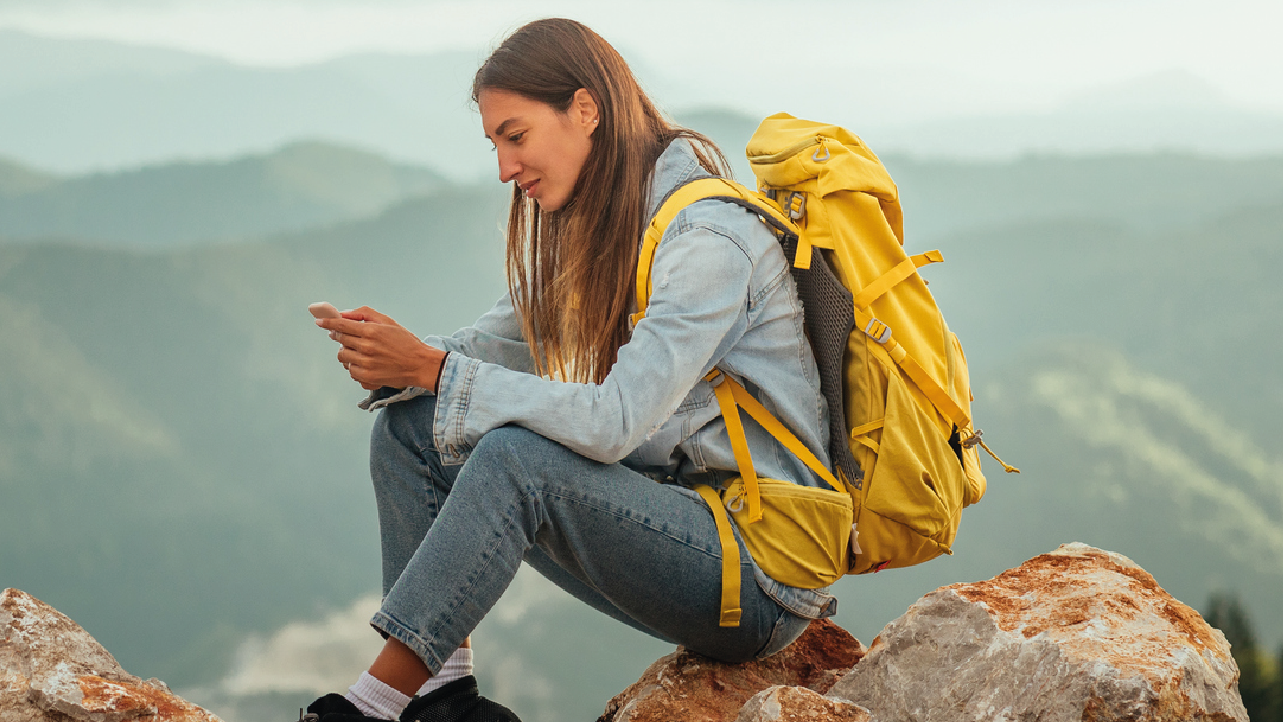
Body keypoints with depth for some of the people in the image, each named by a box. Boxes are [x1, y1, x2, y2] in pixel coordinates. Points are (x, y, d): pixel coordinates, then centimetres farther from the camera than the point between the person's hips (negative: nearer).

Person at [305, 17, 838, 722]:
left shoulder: (708, 236, -19)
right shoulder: (585, 227, 9)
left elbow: (615, 421, -28)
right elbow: (494, 343, 11)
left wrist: (433, 369, -27)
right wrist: (397, 363, -12)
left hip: (764, 570, -9)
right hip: (669, 512, 9)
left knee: (519, 456, -31)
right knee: (408, 428, 0)